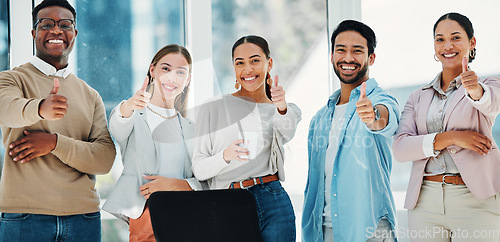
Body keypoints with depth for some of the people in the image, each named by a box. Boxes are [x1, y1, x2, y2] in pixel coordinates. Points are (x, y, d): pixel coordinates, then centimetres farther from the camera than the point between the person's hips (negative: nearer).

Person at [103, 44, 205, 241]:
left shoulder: (190, 129, 19)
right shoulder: (134, 117, 9)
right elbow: (118, 128, -16)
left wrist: (178, 185, -8)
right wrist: (129, 106, -37)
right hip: (143, 215, -2)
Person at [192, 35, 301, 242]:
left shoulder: (287, 110, 12)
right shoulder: (213, 107, 5)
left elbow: (286, 134, -13)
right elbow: (199, 169, 1)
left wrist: (282, 107, -34)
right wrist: (225, 156, -19)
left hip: (274, 203, 1)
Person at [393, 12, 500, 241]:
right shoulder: (418, 97, 15)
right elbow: (400, 147, 0)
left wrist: (475, 90, -41)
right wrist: (449, 138, -13)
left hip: (474, 199, -3)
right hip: (425, 202, 3)